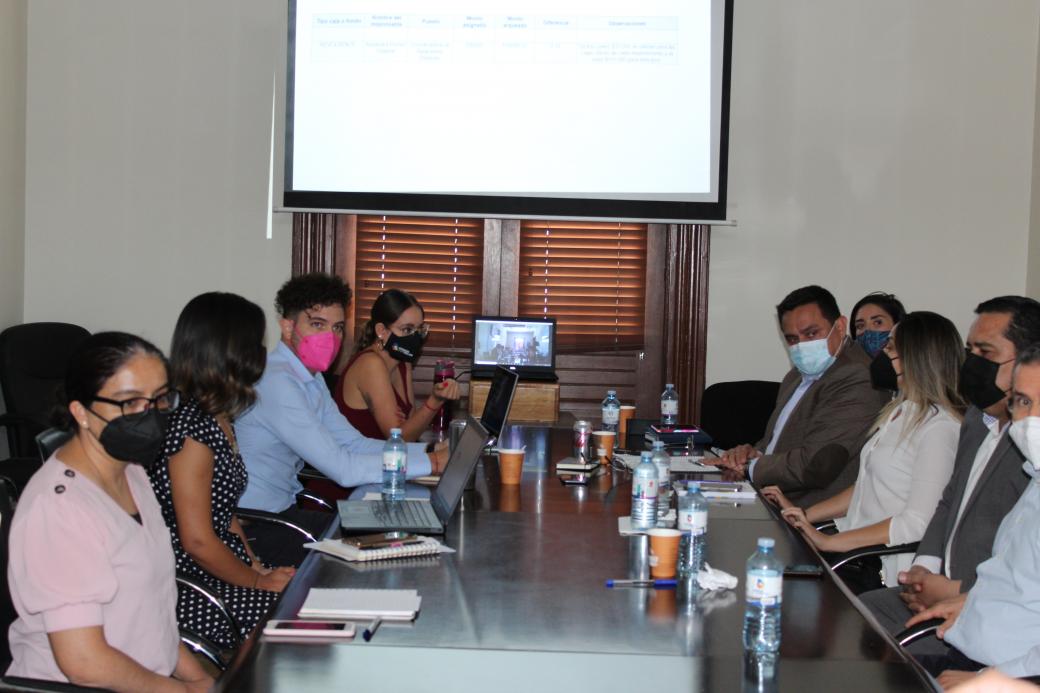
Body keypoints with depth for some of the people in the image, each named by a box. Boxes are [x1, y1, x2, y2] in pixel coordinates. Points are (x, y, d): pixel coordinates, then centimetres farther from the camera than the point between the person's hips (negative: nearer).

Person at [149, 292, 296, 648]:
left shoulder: (219, 421, 12)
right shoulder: (191, 429, -19)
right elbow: (197, 541, -19)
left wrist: (256, 566, 7)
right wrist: (259, 581, -9)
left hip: (221, 573, 9)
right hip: (193, 589, -9)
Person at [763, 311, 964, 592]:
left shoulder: (939, 428, -14)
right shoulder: (902, 412, 17)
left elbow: (917, 524, -21)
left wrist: (828, 542, -21)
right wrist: (804, 514, 12)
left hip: (882, 570, -9)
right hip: (854, 553, 9)